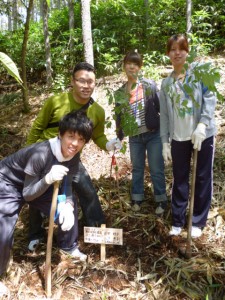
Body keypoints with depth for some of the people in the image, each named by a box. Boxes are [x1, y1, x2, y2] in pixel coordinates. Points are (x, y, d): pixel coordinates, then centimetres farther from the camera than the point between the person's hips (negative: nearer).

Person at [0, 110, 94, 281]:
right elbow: (27, 195, -29)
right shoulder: (41, 153, -37)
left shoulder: (74, 155, -16)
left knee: (70, 207, 1)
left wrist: (68, 205, -30)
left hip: (38, 184, 7)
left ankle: (68, 246, 26)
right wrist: (48, 179, -46)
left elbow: (67, 185, -10)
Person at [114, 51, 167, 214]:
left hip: (153, 134, -2)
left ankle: (161, 200, 21)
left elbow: (160, 106, -1)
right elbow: (119, 116, 10)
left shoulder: (149, 85, 0)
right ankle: (137, 199, 29)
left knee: (157, 169, 5)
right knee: (137, 168, 15)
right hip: (134, 137, 3)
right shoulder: (120, 92, 7)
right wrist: (119, 137, 8)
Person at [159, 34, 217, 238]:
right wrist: (165, 142, 5)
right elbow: (164, 115, 10)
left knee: (203, 178, 6)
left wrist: (202, 125, -22)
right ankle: (178, 220, 23)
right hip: (179, 138, 3)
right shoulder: (166, 83, 10)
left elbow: (210, 97, -9)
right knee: (180, 179, 9)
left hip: (203, 134, -2)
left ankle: (198, 221, 21)